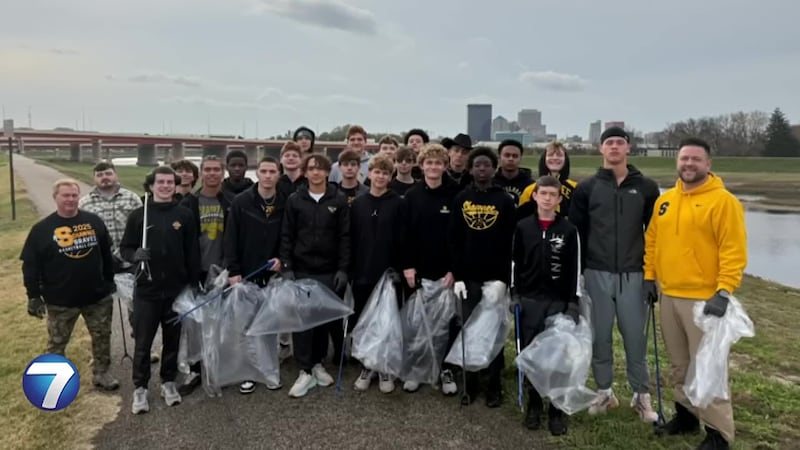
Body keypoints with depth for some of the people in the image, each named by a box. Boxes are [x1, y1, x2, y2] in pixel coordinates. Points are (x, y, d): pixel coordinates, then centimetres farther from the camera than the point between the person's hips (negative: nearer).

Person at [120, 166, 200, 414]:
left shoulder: (185, 215, 1)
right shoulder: (138, 215, 0)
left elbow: (192, 252, 3)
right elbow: (125, 248, 4)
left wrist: (194, 283, 1)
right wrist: (135, 254, -19)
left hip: (177, 289, 1)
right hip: (146, 290, -1)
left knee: (173, 339, 12)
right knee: (143, 341, 5)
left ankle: (169, 382, 28)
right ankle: (140, 388, 18)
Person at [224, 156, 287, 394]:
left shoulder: (285, 203, -1)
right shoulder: (241, 202, -5)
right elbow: (230, 238, -7)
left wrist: (282, 259, -9)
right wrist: (233, 270, -12)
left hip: (273, 274, 1)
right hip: (246, 273, -1)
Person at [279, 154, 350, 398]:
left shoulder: (339, 200, 2)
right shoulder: (294, 200, 3)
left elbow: (345, 237, 0)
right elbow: (286, 237, 3)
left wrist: (343, 269, -5)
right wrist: (286, 268, -4)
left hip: (329, 271, 0)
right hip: (301, 270, 0)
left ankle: (318, 364, 26)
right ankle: (305, 371, 8)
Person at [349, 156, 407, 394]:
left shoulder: (398, 203, -1)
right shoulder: (357, 203, 7)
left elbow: (402, 239, -4)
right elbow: (351, 238, 7)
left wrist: (399, 268, -10)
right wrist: (350, 268, 2)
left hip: (388, 272, -2)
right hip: (362, 273, 3)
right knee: (362, 322, 8)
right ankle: (367, 367, 23)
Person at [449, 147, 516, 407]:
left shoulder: (505, 200, 0)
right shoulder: (461, 199, 6)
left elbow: (510, 243, -3)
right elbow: (454, 240, 4)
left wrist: (505, 278, -10)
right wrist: (458, 276, -2)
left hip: (495, 278, -2)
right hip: (468, 278, 2)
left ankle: (494, 386, 15)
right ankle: (470, 384, 18)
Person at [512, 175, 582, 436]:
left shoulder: (569, 230, -1)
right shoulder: (522, 227, 3)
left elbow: (575, 269, -2)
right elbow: (515, 263, 7)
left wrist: (573, 302, -6)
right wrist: (514, 294, 2)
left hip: (558, 301, -1)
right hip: (528, 300, 2)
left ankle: (557, 409, 13)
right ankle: (534, 404, 22)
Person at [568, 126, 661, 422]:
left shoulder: (646, 188, 4)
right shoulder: (587, 188, 2)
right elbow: (575, 232, 3)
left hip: (633, 275, 0)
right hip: (597, 275, 0)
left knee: (635, 337, 5)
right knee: (600, 336, 8)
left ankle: (641, 396, 21)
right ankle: (604, 392, 23)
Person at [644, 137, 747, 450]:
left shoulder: (723, 201, -10)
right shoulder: (664, 201, 10)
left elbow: (734, 252, -15)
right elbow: (652, 242, 15)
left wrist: (723, 292, -20)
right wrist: (649, 276, 8)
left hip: (704, 299, -6)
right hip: (669, 296, 6)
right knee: (679, 365, 17)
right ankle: (685, 416, 31)